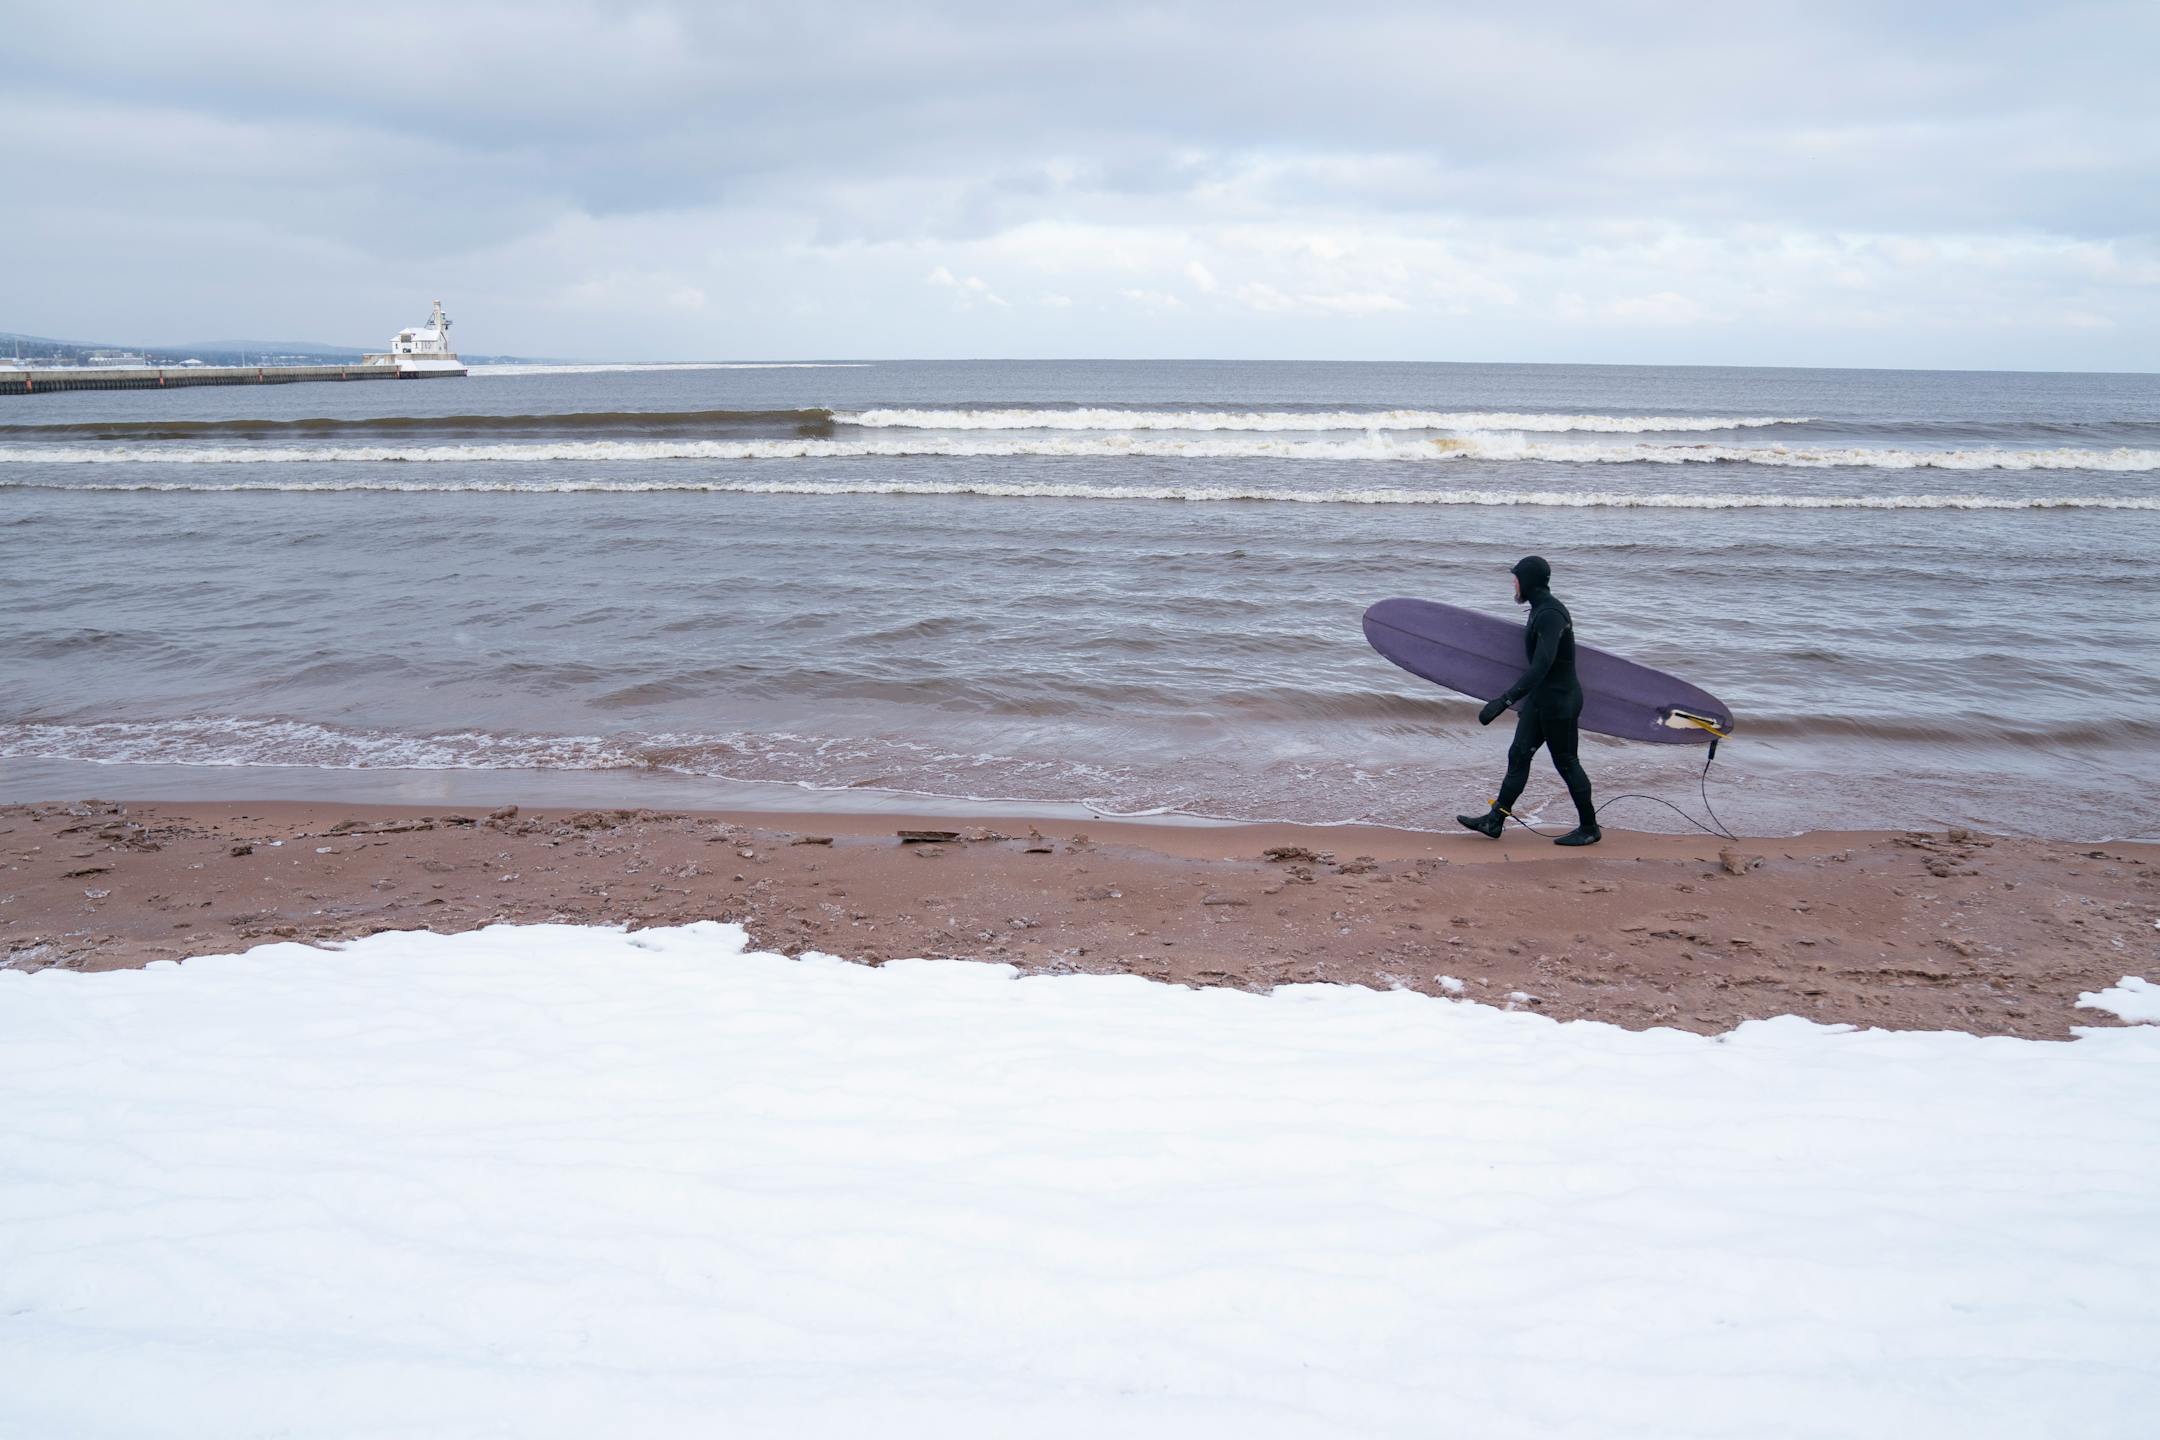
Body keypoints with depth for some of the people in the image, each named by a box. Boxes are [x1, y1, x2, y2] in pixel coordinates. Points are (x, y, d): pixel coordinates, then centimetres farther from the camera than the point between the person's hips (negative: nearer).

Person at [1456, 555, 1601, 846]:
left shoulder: (1550, 614, -23)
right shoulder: (1540, 609, 10)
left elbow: (1541, 665, -33)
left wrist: (1504, 701, -40)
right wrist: (1524, 702, 27)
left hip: (1560, 700, -10)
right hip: (1540, 697, 10)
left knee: (1566, 762, 1)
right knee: (1519, 755, 8)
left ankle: (1590, 828, 14)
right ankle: (1495, 820, 12)